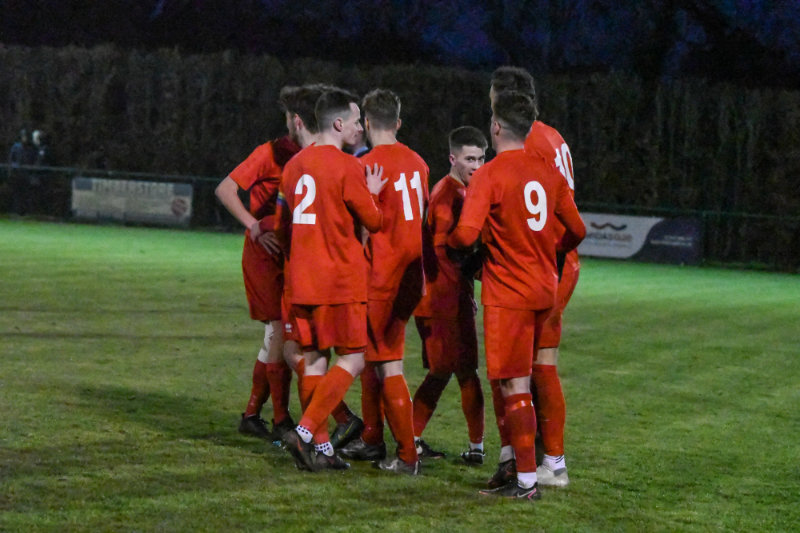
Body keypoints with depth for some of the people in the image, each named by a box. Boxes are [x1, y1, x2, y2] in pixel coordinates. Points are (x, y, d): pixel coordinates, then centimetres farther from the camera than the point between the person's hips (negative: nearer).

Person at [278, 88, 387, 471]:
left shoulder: (294, 165, 11)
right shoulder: (348, 167, -12)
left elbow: (281, 227, 18)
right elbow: (373, 221, -5)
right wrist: (373, 194, 13)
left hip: (300, 280, 7)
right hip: (341, 281, -7)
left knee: (313, 359, 10)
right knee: (352, 360, 0)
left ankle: (320, 448, 9)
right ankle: (305, 433, -12)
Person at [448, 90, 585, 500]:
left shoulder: (488, 175, -12)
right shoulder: (548, 173, 7)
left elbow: (465, 234, -22)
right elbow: (577, 231, 13)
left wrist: (449, 240, 1)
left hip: (507, 294, -6)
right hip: (544, 290, 7)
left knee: (514, 386, -5)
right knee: (526, 381, 17)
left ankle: (527, 481, -7)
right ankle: (522, 463, 21)